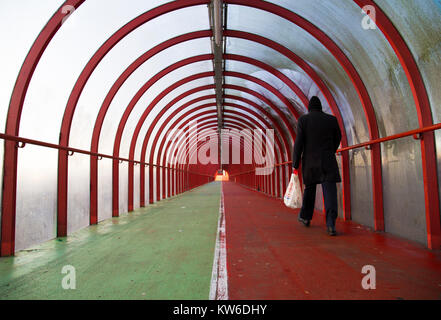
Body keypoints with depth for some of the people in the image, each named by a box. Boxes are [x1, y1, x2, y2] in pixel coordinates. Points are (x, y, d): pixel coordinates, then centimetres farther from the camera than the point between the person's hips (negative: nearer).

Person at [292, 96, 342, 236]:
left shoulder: (303, 120, -2)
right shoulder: (332, 119, 5)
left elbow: (298, 143, -7)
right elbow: (337, 139, 15)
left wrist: (295, 165, -3)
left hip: (309, 162, 0)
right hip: (328, 162, 0)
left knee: (309, 189, 18)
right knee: (330, 192, -3)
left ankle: (305, 217, 33)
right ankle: (331, 224, -14)